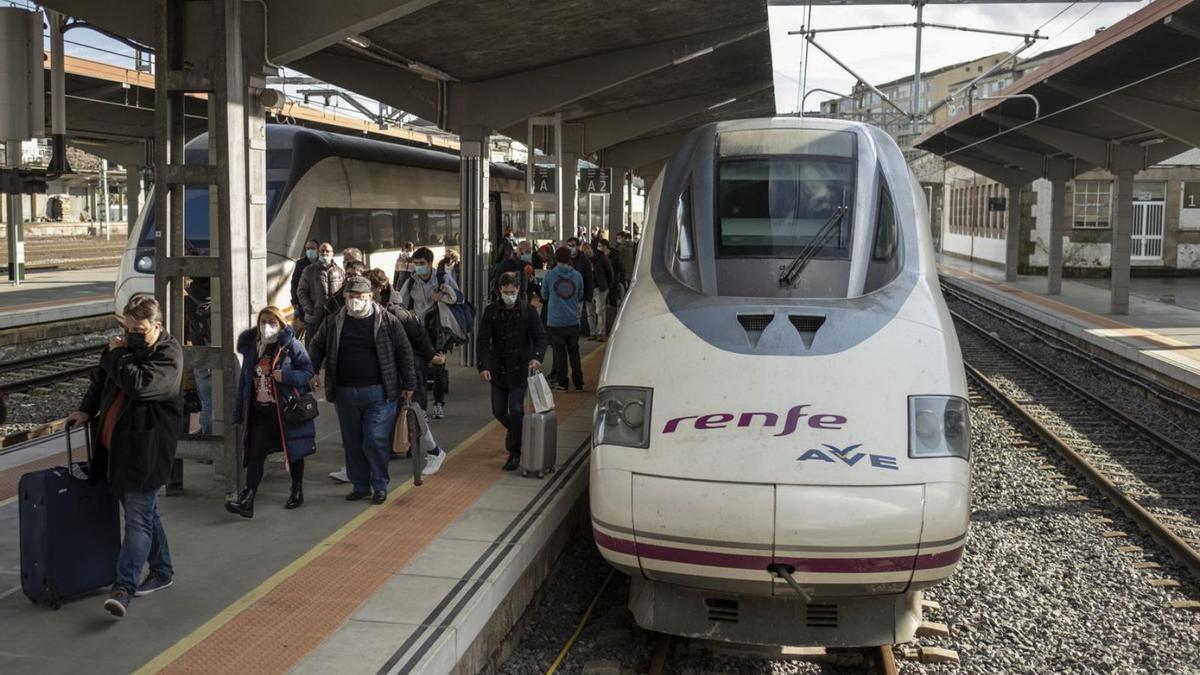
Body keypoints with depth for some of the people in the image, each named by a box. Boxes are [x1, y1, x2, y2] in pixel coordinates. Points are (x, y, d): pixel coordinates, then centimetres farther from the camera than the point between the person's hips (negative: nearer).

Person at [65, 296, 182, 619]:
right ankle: (161, 570, 30)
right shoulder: (128, 344, 11)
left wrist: (117, 353, -13)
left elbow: (139, 384, -27)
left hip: (146, 449, -8)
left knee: (138, 516, -8)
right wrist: (86, 410, 15)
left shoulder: (169, 353, -12)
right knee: (144, 512, 17)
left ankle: (124, 586, -10)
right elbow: (101, 379, 26)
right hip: (116, 444, 8)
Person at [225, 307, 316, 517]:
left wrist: (286, 376, -24)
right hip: (260, 411, 4)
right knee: (255, 454, -4)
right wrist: (239, 411, 9)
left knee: (293, 451, 11)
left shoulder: (292, 346, -8)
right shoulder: (251, 347, 7)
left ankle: (297, 492, 29)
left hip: (286, 409, -4)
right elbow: (245, 379, 11)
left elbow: (308, 372, -7)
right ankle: (246, 501, -8)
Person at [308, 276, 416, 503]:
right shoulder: (333, 322, 5)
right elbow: (317, 346, 19)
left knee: (375, 440, -6)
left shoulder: (387, 322, -4)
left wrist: (408, 385, -1)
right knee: (352, 442, 11)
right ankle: (360, 485, 24)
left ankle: (380, 486, 11)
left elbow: (405, 353, 0)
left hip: (378, 392, -4)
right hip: (345, 393, 4)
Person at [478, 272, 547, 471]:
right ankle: (514, 430, 40)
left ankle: (515, 453, 4)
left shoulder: (528, 311, -3)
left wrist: (537, 357, -23)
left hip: (520, 370, -3)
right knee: (498, 411, 9)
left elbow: (540, 337, -3)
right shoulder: (491, 311, 1)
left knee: (516, 411, -7)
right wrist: (483, 366, -15)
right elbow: (483, 341, -2)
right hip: (498, 370, 3)